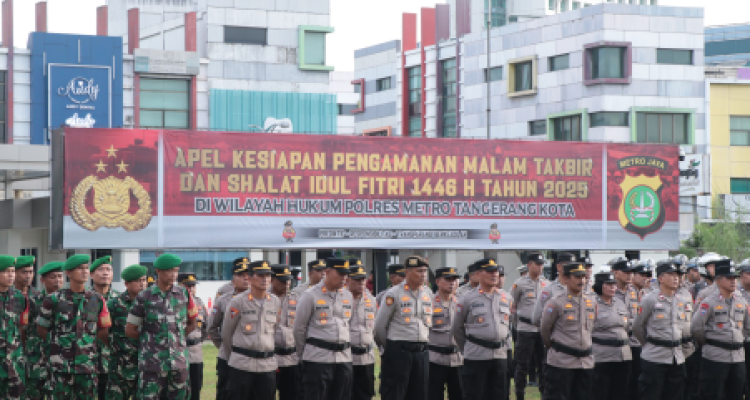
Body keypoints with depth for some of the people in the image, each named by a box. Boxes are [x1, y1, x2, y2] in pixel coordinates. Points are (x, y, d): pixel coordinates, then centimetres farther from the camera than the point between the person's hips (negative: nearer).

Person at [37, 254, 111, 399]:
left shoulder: (97, 300, 7)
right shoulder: (54, 300, -1)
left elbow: (104, 332, 12)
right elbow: (41, 329, 8)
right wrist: (58, 342, 7)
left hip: (88, 365, 2)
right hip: (62, 365, -2)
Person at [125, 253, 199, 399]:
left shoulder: (184, 294, 5)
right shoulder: (144, 297, -3)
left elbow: (192, 323, 18)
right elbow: (130, 331, 3)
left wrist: (177, 338, 10)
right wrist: (149, 339, 8)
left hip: (178, 362, 3)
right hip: (152, 364, -3)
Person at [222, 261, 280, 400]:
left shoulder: (276, 302, 8)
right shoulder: (238, 301, -5)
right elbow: (226, 332, 5)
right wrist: (232, 354, 14)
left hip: (268, 364, 4)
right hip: (241, 364, -4)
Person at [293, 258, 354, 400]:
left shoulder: (348, 296, 11)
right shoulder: (311, 296, -6)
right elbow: (299, 328, 0)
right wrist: (303, 354, 6)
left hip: (344, 357, 6)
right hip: (318, 358, -6)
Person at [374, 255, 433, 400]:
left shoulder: (428, 293, 10)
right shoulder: (393, 294, -7)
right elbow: (379, 326, -3)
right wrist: (389, 347, 7)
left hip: (421, 351, 6)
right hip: (399, 351, -6)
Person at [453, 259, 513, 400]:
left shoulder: (506, 298, 10)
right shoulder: (468, 299, -3)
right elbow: (457, 329, 5)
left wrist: (505, 345, 15)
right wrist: (466, 349, 8)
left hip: (501, 355, 4)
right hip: (476, 357, -4)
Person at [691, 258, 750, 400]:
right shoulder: (709, 302, -9)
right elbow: (696, 327, -11)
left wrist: (736, 340, 12)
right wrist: (708, 343, 1)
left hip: (738, 356, 6)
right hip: (715, 357, -6)